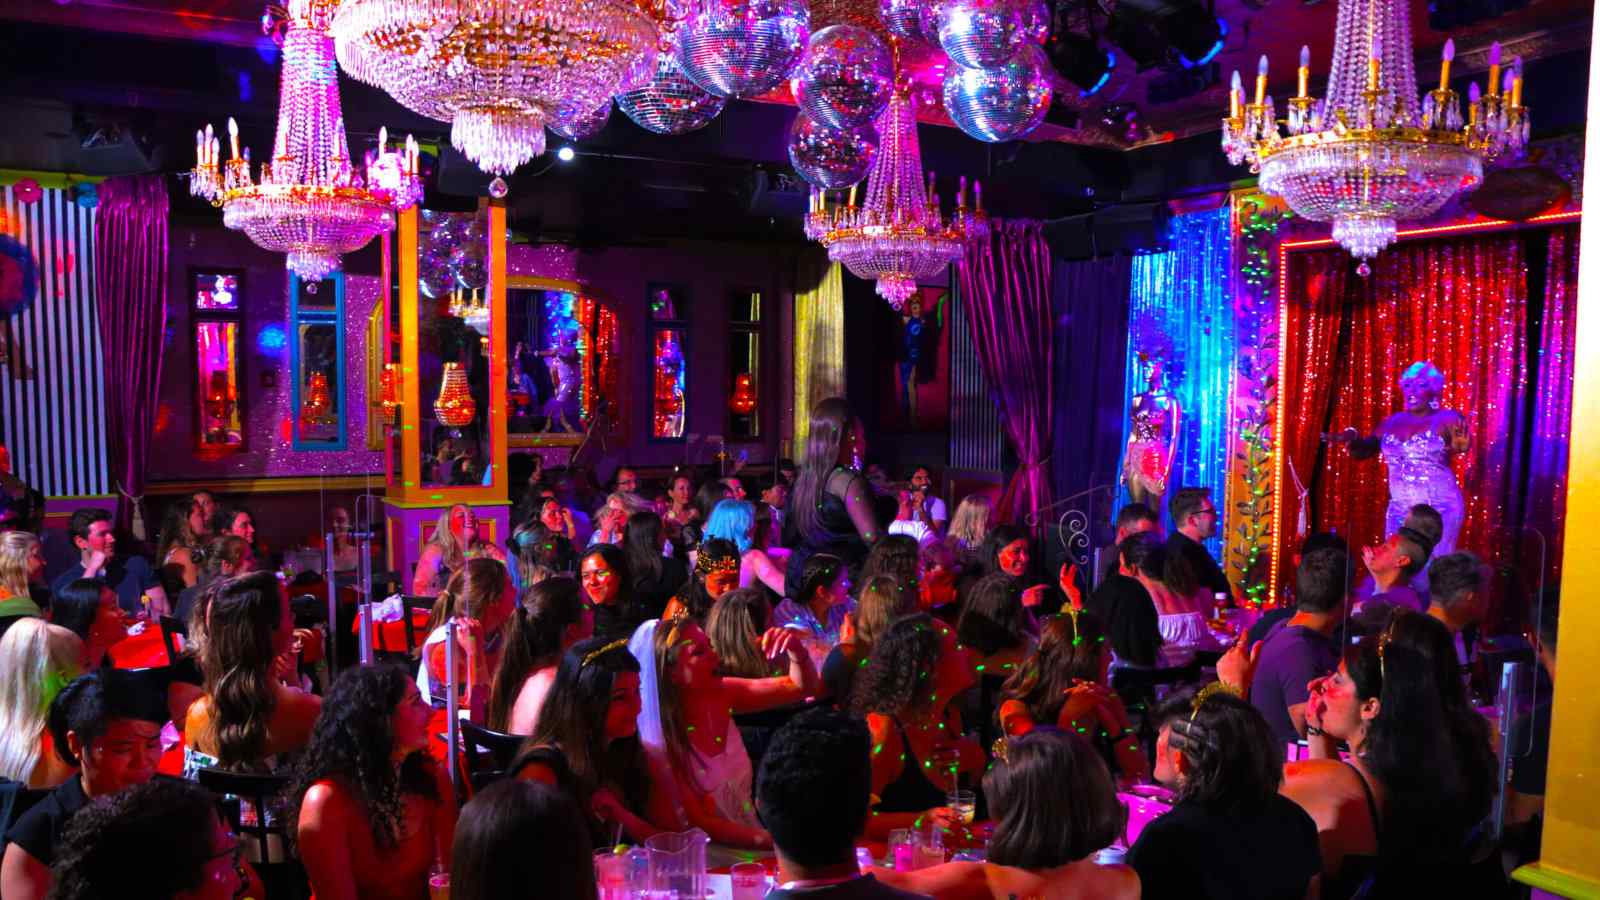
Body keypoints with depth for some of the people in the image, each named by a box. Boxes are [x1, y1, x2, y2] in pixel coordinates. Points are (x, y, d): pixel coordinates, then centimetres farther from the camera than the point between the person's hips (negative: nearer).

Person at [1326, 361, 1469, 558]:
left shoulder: (1446, 419, -6)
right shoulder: (1393, 422, 8)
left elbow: (1464, 444, -22)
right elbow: (1362, 451, 11)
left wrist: (1459, 442, -45)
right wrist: (1351, 438, -10)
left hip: (1440, 510, -5)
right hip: (1399, 511, 5)